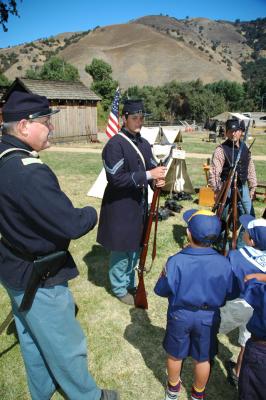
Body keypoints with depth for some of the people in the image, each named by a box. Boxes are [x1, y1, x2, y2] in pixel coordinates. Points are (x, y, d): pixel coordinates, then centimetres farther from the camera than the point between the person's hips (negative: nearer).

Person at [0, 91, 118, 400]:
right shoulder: (29, 172, -32)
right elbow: (72, 225, -31)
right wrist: (91, 213, -10)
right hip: (40, 280, -9)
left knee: (32, 339, 28)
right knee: (66, 346, 15)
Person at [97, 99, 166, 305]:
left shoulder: (144, 143, 10)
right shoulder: (115, 145, -16)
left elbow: (151, 167, 13)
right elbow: (116, 178, -23)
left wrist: (158, 178, -11)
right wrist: (148, 175, -26)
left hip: (139, 205, 8)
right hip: (120, 207, -8)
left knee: (136, 247, 19)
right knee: (121, 250, 7)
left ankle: (130, 283, 39)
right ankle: (120, 289, 28)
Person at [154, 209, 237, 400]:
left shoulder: (176, 261, -27)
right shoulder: (224, 263, -21)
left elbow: (161, 291, -17)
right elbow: (231, 294, -7)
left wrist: (163, 276, 1)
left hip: (180, 316, -1)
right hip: (209, 318, 1)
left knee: (175, 355, 24)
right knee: (203, 359, 24)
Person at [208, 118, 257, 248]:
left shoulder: (245, 147, 8)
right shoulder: (221, 150, -12)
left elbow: (250, 168, 15)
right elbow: (214, 172, -17)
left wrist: (252, 187, 13)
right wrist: (217, 191, -22)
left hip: (243, 188, 6)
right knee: (224, 219, 2)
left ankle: (241, 246, 29)